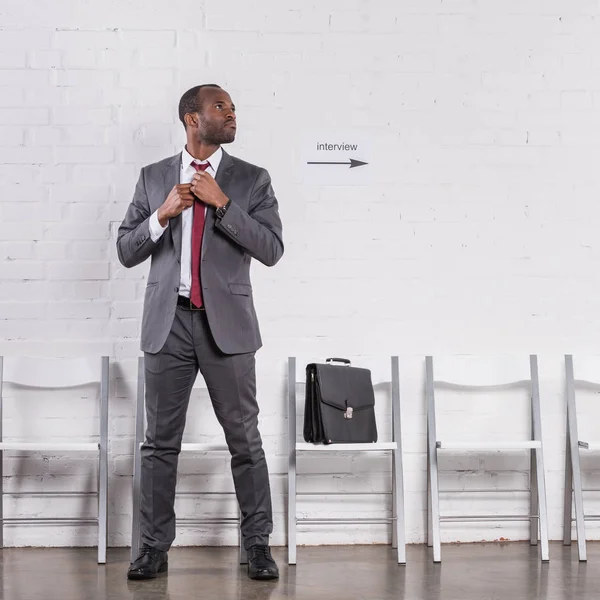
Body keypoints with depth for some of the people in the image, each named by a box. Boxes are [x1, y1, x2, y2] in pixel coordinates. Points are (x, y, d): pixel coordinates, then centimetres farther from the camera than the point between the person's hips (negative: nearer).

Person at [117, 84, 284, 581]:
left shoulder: (252, 180, 5)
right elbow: (126, 251, 7)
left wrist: (222, 202, -12)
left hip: (226, 322, -1)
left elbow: (271, 249, -6)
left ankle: (258, 544, 14)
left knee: (244, 439, 2)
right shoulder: (153, 178, 9)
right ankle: (154, 547, 16)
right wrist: (163, 214, -10)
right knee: (161, 441, 6)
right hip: (168, 322, 1)